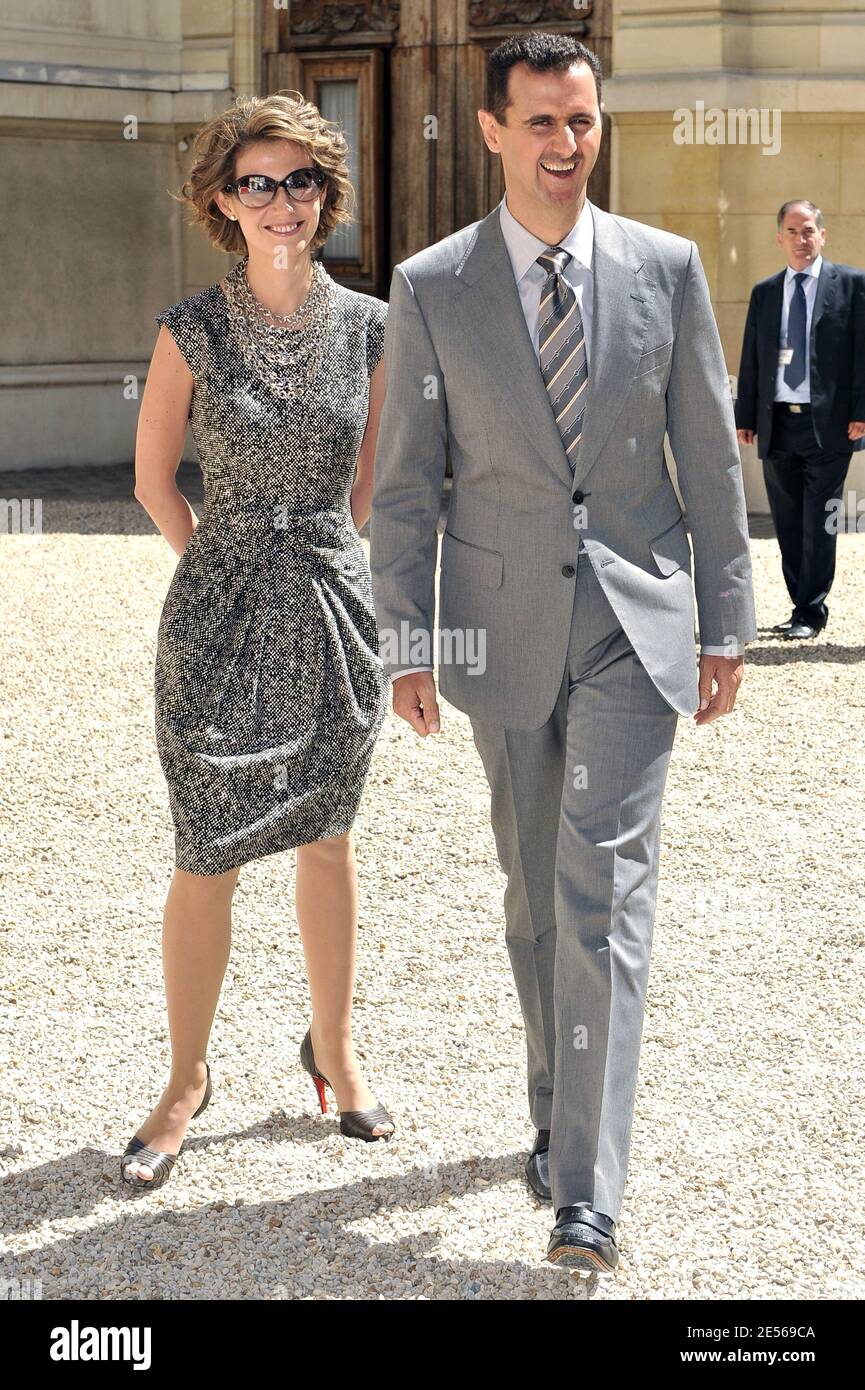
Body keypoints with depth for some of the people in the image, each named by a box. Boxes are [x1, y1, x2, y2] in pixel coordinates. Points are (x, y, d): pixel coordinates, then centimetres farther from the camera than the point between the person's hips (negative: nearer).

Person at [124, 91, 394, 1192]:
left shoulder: (367, 327, 1)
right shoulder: (191, 331, -6)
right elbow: (154, 476, 5)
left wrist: (326, 564, 12)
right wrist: (225, 572, 10)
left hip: (335, 605, 2)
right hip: (220, 613, -2)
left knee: (326, 839, 13)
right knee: (207, 858, 1)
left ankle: (333, 1048, 30)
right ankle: (186, 1081, 17)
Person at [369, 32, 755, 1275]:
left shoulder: (666, 269, 0)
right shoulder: (431, 288, -1)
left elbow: (710, 457, 4)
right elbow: (404, 482, 2)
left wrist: (728, 623, 3)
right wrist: (405, 642, -1)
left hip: (634, 623, -1)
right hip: (505, 625, 1)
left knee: (605, 893, -9)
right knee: (534, 891, 13)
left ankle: (587, 1191, -8)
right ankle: (561, 1112, 32)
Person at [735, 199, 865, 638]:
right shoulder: (764, 293, 14)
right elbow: (750, 359, 14)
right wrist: (744, 417, 8)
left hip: (828, 424, -4)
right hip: (777, 425, 4)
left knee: (818, 525, -2)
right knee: (788, 526, 9)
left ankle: (811, 614, 4)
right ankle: (802, 607, 19)